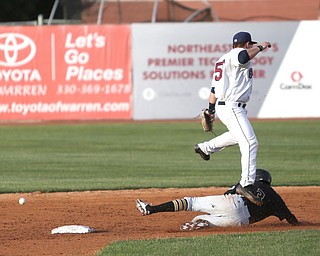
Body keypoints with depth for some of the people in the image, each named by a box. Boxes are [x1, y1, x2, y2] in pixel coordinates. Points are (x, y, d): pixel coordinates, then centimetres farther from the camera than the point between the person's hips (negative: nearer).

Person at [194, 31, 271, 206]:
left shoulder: (222, 60, 19)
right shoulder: (237, 54, -9)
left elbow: (214, 88, 24)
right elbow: (244, 57, -36)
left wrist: (211, 110, 31)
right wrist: (260, 47, -18)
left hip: (221, 106, 11)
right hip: (232, 108, -11)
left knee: (238, 136, 36)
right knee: (249, 142, -19)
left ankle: (204, 148, 50)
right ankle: (246, 184, -28)